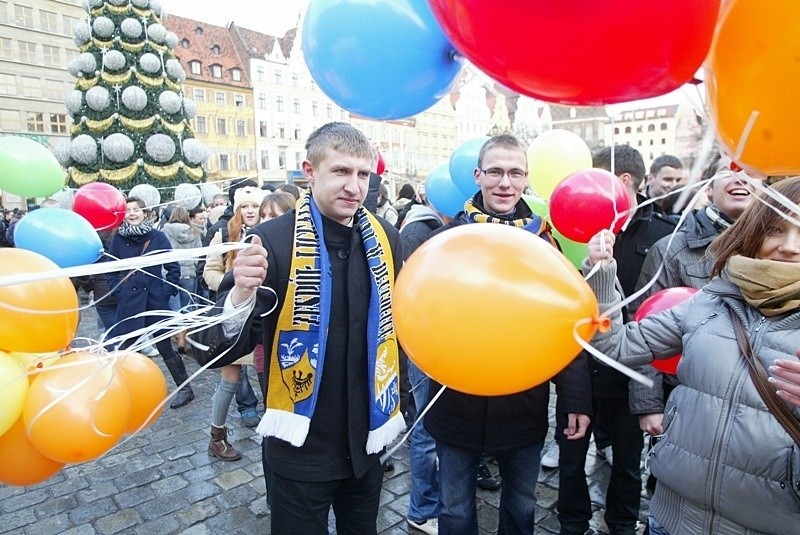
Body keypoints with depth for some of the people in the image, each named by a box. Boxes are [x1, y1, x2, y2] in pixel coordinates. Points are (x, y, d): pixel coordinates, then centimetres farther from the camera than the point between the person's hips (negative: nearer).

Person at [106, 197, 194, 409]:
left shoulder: (158, 237, -3)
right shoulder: (118, 239, 2)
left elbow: (174, 268, 0)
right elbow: (110, 271, 9)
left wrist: (165, 292, -6)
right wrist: (119, 292, -1)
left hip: (155, 301, -2)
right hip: (128, 303, 2)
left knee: (165, 348, 4)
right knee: (125, 349, 6)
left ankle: (185, 388, 17)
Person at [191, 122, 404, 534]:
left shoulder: (386, 238, -3)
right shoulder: (273, 240, -16)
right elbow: (218, 352, -17)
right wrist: (242, 293, -35)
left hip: (366, 440, 4)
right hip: (301, 446, -4)